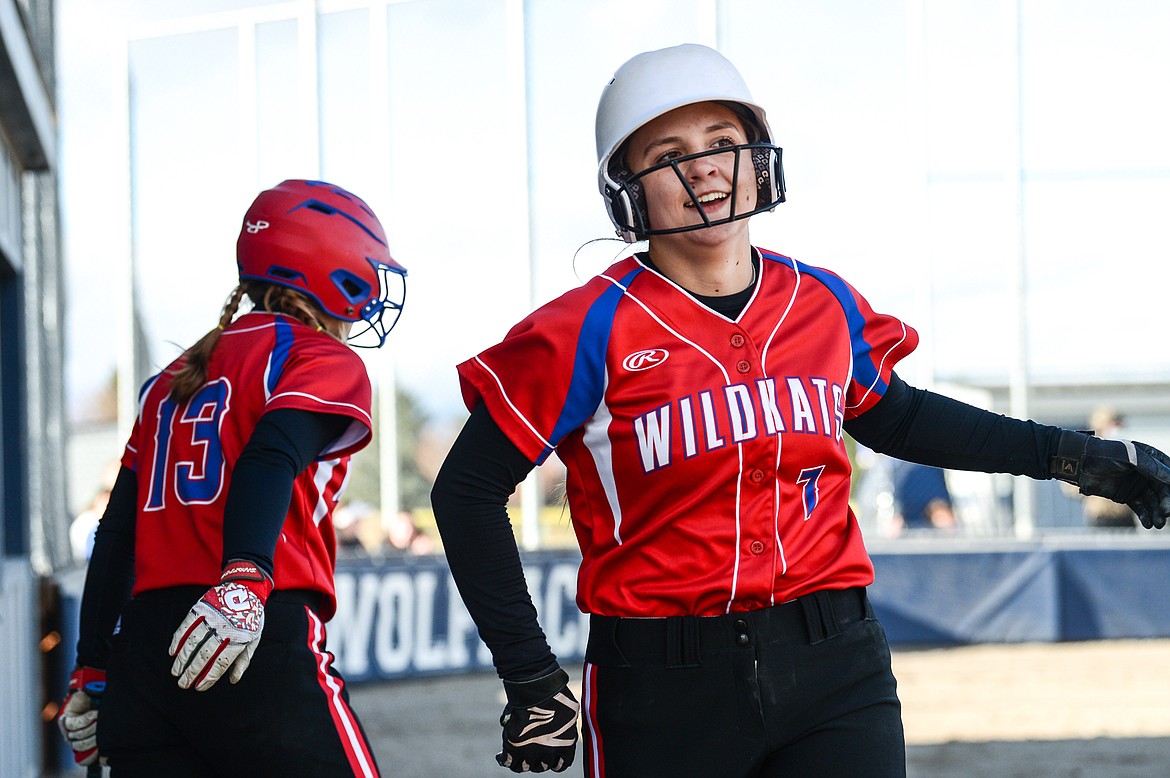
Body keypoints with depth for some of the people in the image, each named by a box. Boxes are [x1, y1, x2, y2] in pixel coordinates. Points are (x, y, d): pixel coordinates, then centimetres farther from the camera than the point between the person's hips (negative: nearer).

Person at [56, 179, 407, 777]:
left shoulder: (170, 383, 24)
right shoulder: (326, 361, 3)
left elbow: (116, 536, 20)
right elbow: (270, 463, -17)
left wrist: (91, 673, 22)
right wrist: (246, 579, -31)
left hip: (142, 642, 7)